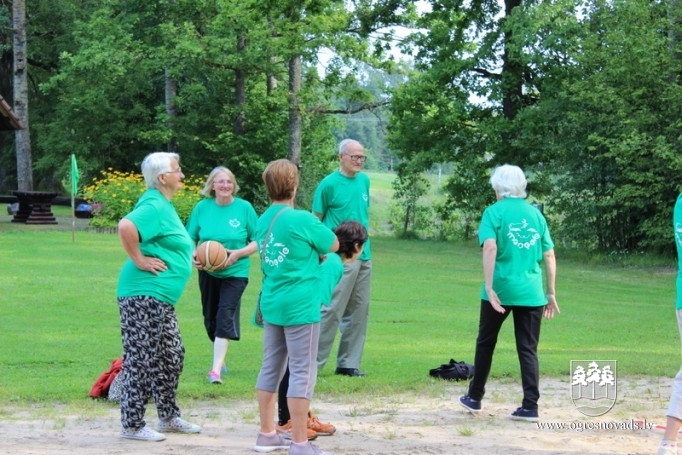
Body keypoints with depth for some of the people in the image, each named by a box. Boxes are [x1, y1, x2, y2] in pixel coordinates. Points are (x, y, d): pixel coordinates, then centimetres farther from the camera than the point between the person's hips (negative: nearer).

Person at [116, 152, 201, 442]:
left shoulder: (163, 205, 15)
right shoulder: (154, 206, -16)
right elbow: (126, 226, -33)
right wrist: (139, 260, -24)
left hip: (160, 298, 11)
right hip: (144, 295, -11)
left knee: (171, 356, 17)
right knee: (141, 360, -5)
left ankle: (169, 418, 28)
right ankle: (132, 425, 1)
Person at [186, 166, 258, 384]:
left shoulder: (244, 208, -7)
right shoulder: (202, 207, -1)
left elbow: (257, 241, -3)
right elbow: (190, 239, 4)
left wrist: (238, 253, -19)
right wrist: (193, 256, -16)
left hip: (235, 273, -3)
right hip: (208, 273, 4)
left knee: (225, 316, -15)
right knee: (210, 318, 13)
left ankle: (216, 370, -18)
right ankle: (221, 360, 35)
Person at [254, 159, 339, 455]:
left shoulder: (263, 221, 7)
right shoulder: (301, 220, -14)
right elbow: (334, 246, -1)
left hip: (271, 304, 7)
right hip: (300, 306, -7)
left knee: (271, 368, 14)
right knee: (302, 372, -3)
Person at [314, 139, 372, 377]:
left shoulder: (364, 180, 11)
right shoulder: (329, 184, -8)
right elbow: (316, 221, -4)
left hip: (363, 255, 7)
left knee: (359, 311, 9)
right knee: (331, 310, -9)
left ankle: (348, 363, 17)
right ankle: (313, 362, -3)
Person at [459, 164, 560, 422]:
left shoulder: (495, 212, -1)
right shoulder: (535, 214, 11)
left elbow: (490, 248, -16)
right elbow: (549, 257, 9)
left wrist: (489, 287, -18)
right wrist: (551, 294, 14)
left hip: (500, 290, -2)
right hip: (531, 293, 2)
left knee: (486, 343, 15)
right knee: (528, 349, 5)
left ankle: (475, 398, 25)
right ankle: (530, 406, 0)